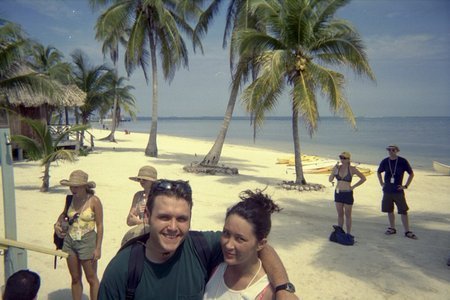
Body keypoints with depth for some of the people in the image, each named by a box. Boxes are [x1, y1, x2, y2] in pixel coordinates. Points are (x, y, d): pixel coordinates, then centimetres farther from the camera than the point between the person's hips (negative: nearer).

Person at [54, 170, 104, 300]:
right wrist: (58, 223, 2)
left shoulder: (94, 201, -11)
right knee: (75, 278, 15)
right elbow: (64, 213, 23)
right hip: (69, 241, 5)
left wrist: (98, 248, -12)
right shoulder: (71, 199, 2)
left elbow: (100, 225, -10)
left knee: (91, 278, 6)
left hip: (87, 241, -5)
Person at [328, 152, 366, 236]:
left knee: (347, 215, 6)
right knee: (340, 214, 12)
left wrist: (353, 186, -7)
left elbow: (363, 178, -4)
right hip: (338, 193, 4)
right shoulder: (337, 167, 0)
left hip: (348, 194, -4)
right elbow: (330, 180, -2)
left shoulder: (352, 169, -10)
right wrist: (334, 170, -16)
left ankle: (348, 234, 17)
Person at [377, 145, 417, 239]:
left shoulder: (403, 161, -7)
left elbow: (411, 174, 2)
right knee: (389, 211, 11)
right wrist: (381, 183, 11)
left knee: (403, 211, -3)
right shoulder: (385, 162, 2)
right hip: (387, 191, 3)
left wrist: (406, 185, -3)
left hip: (398, 191, -3)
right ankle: (392, 228, 25)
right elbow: (379, 172, 20)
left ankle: (407, 231, 3)